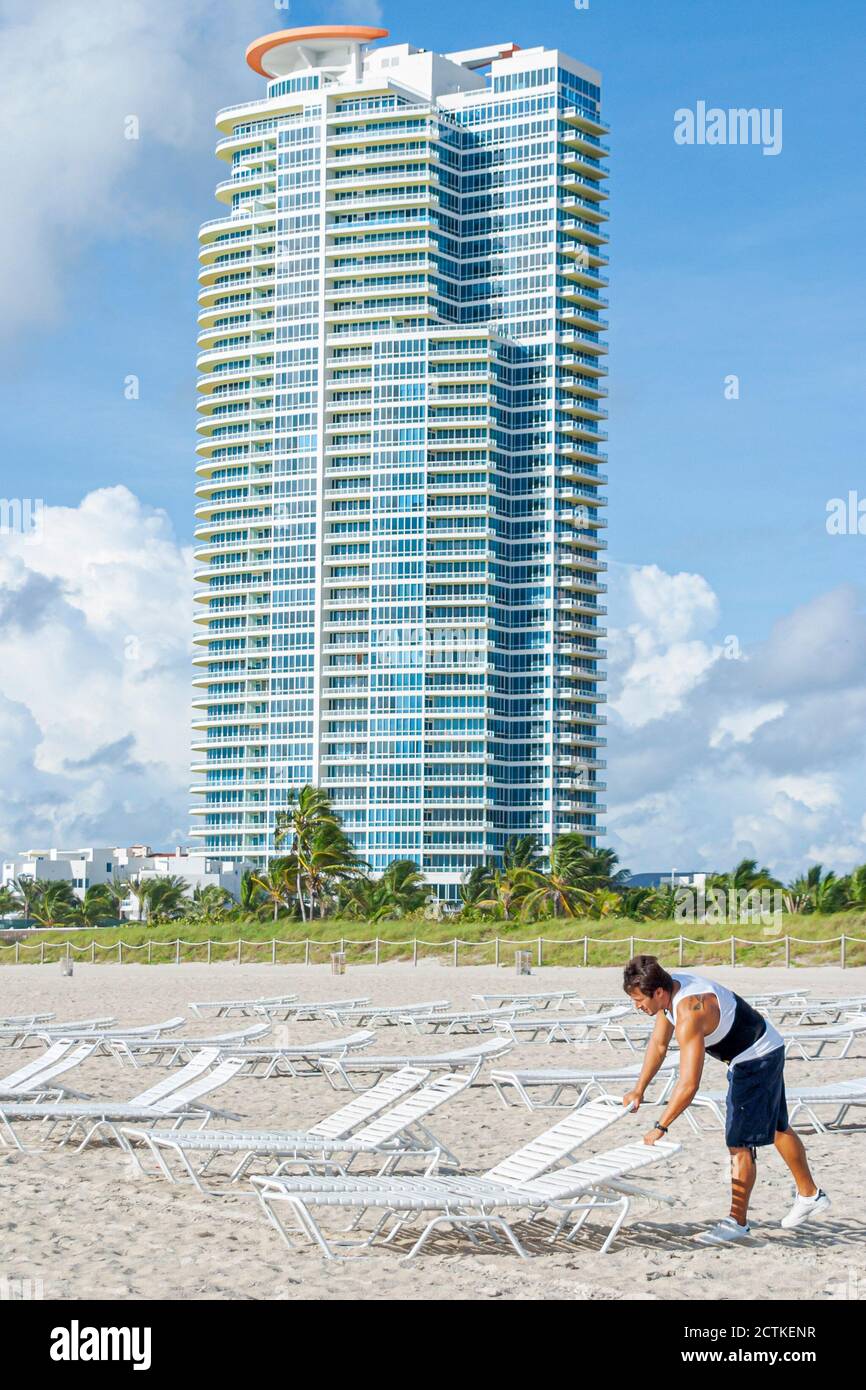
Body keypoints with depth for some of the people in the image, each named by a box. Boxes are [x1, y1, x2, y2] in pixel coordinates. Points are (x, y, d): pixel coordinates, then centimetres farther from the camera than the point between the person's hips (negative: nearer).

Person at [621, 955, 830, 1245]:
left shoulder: (689, 1013, -35)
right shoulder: (668, 990, -6)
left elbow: (689, 1084, -37)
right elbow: (658, 1045, 8)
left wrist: (660, 1127, -31)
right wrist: (639, 1090, 4)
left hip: (758, 1058, -10)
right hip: (766, 1049, 10)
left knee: (740, 1142, -8)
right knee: (776, 1127, 23)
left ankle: (737, 1223, 0)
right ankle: (810, 1196, 39)